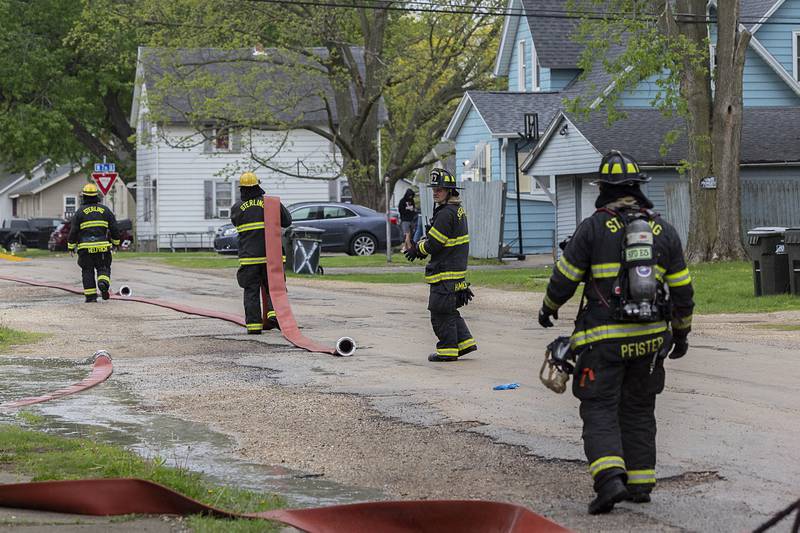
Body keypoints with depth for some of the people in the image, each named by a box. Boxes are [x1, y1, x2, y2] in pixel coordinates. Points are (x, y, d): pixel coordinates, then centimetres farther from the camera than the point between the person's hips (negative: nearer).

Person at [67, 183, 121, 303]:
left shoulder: (80, 212, 1)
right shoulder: (105, 210, 7)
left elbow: (73, 231, 1)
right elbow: (114, 228, 7)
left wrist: (71, 247, 10)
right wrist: (116, 242, 20)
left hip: (85, 248, -1)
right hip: (103, 246, 1)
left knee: (87, 271, 6)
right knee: (103, 268, 10)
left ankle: (90, 296, 2)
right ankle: (103, 283, -21)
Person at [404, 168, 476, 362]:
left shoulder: (446, 213, -19)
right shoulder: (458, 210, 14)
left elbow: (433, 244, -19)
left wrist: (417, 250, -2)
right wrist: (418, 245, 6)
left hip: (445, 272, -10)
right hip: (456, 269, 10)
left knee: (441, 311, -2)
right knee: (449, 310, 18)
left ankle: (448, 350, 3)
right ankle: (465, 342, 22)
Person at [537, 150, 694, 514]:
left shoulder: (594, 227, -5)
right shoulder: (663, 230, 8)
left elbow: (565, 277, 1)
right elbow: (681, 289, 12)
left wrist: (548, 308, 20)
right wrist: (681, 333, 24)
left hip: (604, 338, -4)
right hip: (650, 337, 4)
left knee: (600, 409, -3)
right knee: (639, 409, 16)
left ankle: (610, 479, -21)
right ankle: (640, 482, 17)